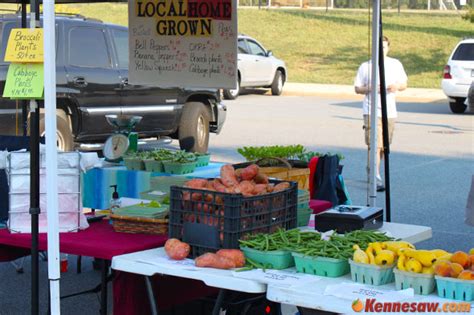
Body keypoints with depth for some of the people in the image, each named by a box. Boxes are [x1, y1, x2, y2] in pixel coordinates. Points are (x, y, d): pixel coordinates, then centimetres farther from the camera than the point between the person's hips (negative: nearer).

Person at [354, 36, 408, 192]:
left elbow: (404, 84, 14)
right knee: (374, 145, -14)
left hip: (390, 111, 4)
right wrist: (371, 89, -17)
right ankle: (376, 179, -16)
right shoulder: (366, 66, 1)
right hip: (372, 110, -4)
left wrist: (396, 86, -9)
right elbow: (357, 88, 3)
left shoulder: (395, 64, 9)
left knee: (384, 146, 11)